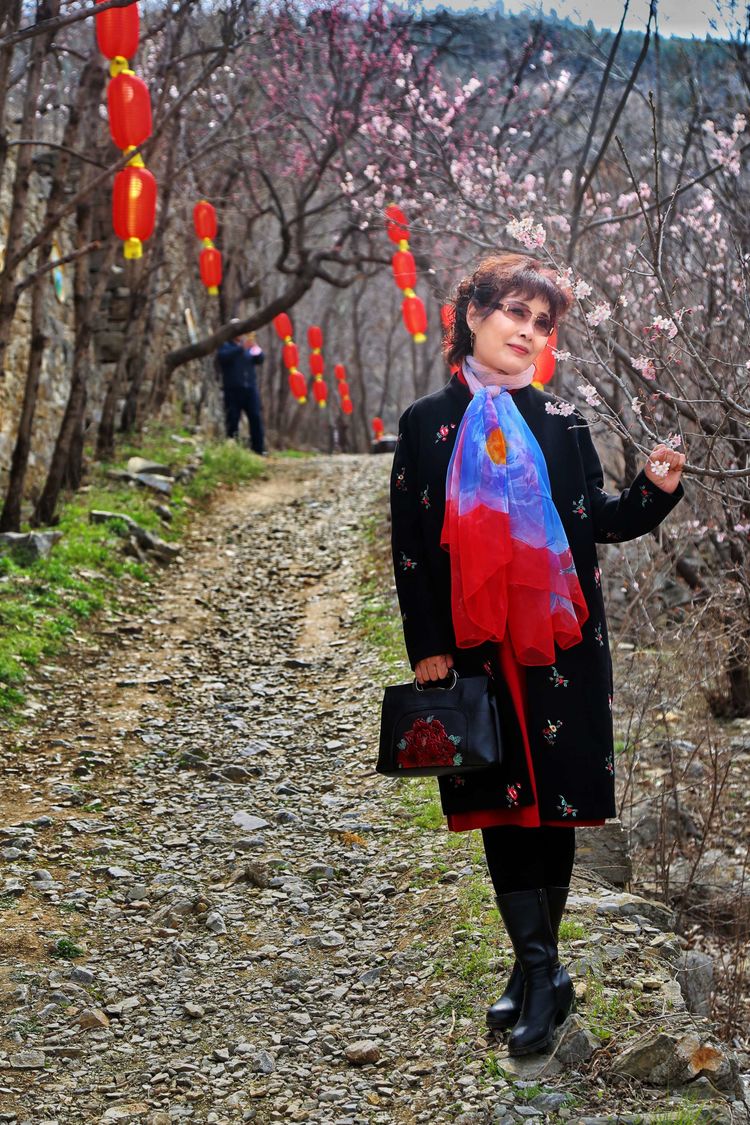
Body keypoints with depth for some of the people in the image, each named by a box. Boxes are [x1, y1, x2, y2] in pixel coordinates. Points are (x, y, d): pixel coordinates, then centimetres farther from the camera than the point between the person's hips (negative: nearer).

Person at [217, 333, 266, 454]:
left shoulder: (249, 346, 16)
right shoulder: (225, 345, 5)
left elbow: (259, 360, 5)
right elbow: (223, 357, -16)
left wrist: (255, 347, -13)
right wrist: (242, 348, -22)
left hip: (250, 389, 3)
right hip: (233, 390, -3)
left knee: (256, 418, -4)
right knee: (232, 420, -3)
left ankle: (259, 449, -2)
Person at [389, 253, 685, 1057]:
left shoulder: (561, 423, 6)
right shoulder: (428, 425, 2)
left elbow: (598, 521, 8)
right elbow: (410, 544, 1)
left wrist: (654, 490, -12)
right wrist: (427, 649, -4)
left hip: (559, 638, 1)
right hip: (474, 642, 0)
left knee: (558, 796, 1)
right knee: (503, 801, 2)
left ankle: (535, 967, 11)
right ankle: (541, 973, 9)